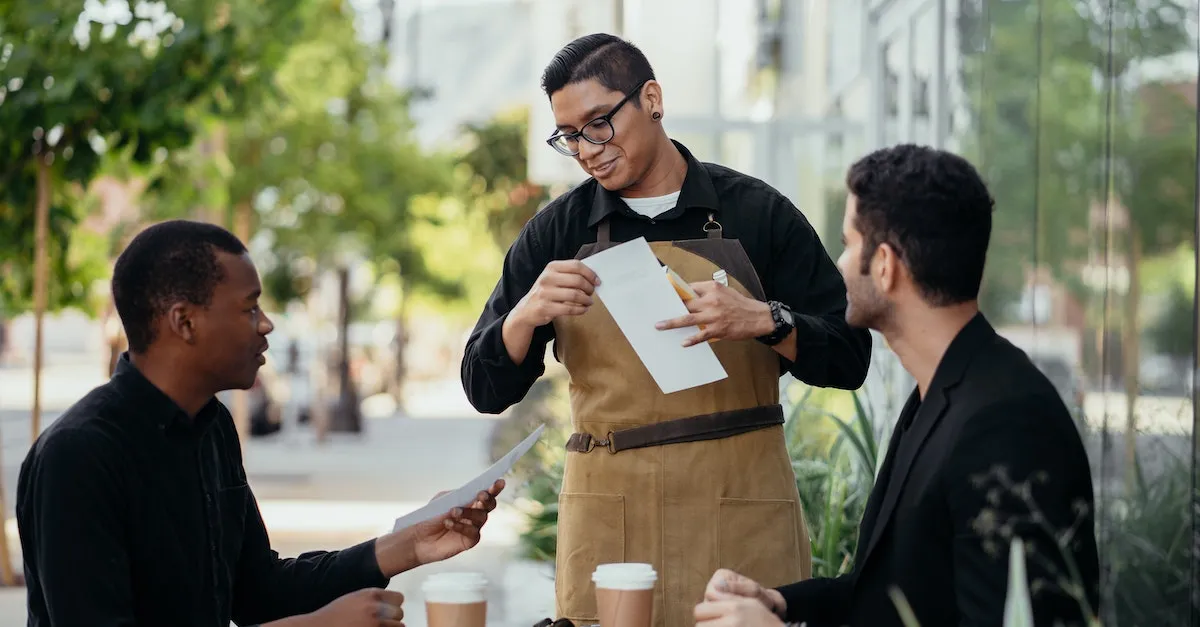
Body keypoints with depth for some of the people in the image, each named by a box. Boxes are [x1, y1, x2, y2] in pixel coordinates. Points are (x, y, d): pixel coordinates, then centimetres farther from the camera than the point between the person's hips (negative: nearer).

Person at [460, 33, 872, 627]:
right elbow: (485, 389, 5)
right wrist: (526, 316, -15)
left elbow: (848, 359, 0)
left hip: (743, 511, -1)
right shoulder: (557, 231, 5)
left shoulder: (755, 211, 1)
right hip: (606, 515, 1)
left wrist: (764, 321, -18)